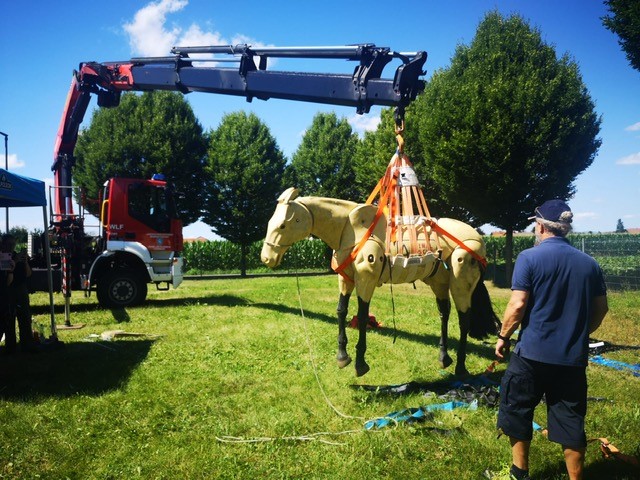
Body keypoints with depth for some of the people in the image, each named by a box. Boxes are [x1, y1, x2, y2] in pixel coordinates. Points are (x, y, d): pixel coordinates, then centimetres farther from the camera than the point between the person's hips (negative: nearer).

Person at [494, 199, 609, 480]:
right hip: (573, 358, 4)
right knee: (570, 421, 13)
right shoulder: (589, 263, 4)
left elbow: (518, 305, -15)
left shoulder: (529, 258, -11)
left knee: (517, 412, 14)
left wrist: (503, 337, -1)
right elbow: (600, 309, 10)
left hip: (532, 354, -4)